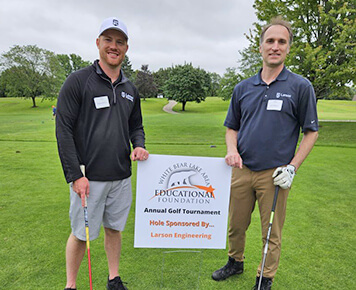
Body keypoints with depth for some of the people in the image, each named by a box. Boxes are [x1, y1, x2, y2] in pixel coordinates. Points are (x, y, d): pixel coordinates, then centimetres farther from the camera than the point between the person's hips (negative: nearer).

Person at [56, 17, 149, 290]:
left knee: (114, 228, 17)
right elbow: (64, 130, -9)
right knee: (81, 234, 7)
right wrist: (75, 175, -14)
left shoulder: (130, 89, 10)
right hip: (88, 177, -4)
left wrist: (139, 144, -2)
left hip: (122, 176, 5)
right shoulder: (78, 81, -6)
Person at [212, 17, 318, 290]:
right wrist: (232, 150, -7)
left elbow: (311, 132, -1)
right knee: (236, 225, 17)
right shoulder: (243, 88, 7)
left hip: (274, 174, -3)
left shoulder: (301, 86, -3)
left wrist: (292, 168, -10)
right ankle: (235, 262, 42)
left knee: (272, 233, 11)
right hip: (242, 171, 3)